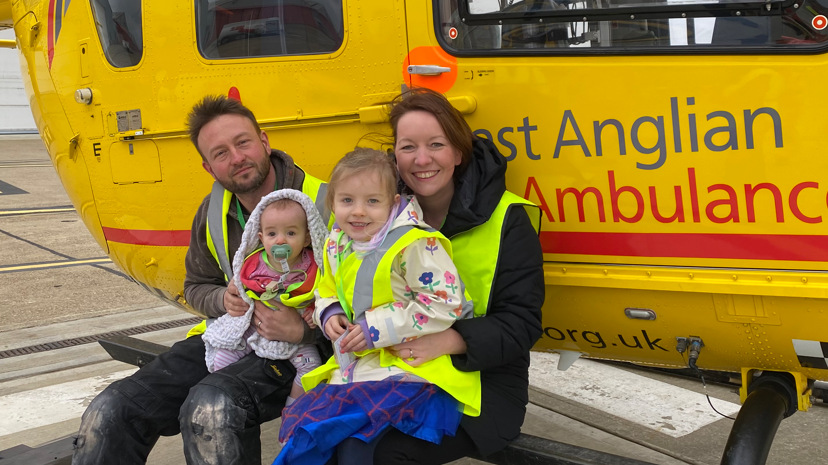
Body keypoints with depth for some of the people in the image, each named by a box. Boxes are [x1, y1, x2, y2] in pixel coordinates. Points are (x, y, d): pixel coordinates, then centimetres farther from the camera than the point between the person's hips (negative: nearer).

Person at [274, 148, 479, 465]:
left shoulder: (414, 245, -16)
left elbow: (445, 303, -19)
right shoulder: (337, 245, 7)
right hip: (360, 361, 8)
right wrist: (329, 315, -1)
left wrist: (379, 327, -20)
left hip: (413, 365, -7)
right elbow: (328, 292, 24)